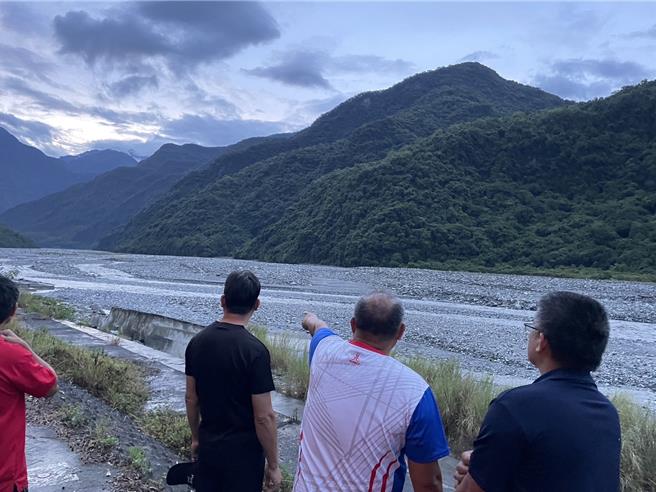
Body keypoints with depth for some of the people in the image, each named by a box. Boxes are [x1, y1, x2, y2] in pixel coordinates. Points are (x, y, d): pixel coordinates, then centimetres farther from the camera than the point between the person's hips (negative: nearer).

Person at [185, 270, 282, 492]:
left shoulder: (197, 342, -4)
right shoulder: (254, 351, -22)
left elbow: (191, 399, 5)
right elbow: (264, 417, -19)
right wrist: (273, 465, -8)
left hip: (207, 446, 5)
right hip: (243, 451, -5)